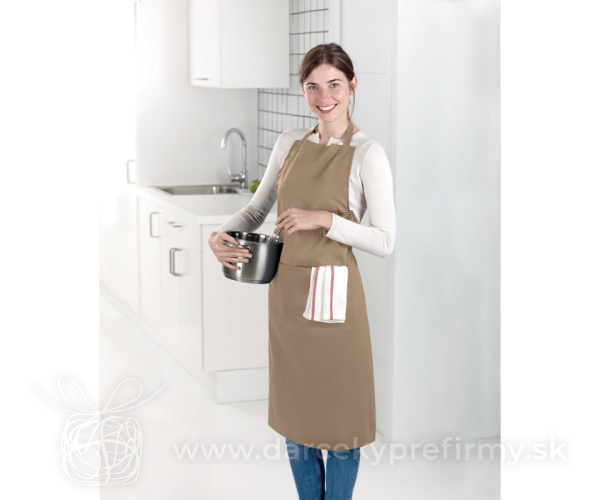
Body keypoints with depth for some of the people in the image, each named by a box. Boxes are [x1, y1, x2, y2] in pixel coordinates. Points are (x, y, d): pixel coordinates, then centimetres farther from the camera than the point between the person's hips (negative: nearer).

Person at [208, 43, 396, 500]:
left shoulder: (367, 153, -8)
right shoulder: (290, 142, 8)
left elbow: (385, 241, -10)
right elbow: (257, 208, 17)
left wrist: (326, 219, -21)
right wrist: (222, 235, -1)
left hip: (332, 295, -6)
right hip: (286, 292, 6)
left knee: (338, 412, 6)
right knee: (294, 412, 15)